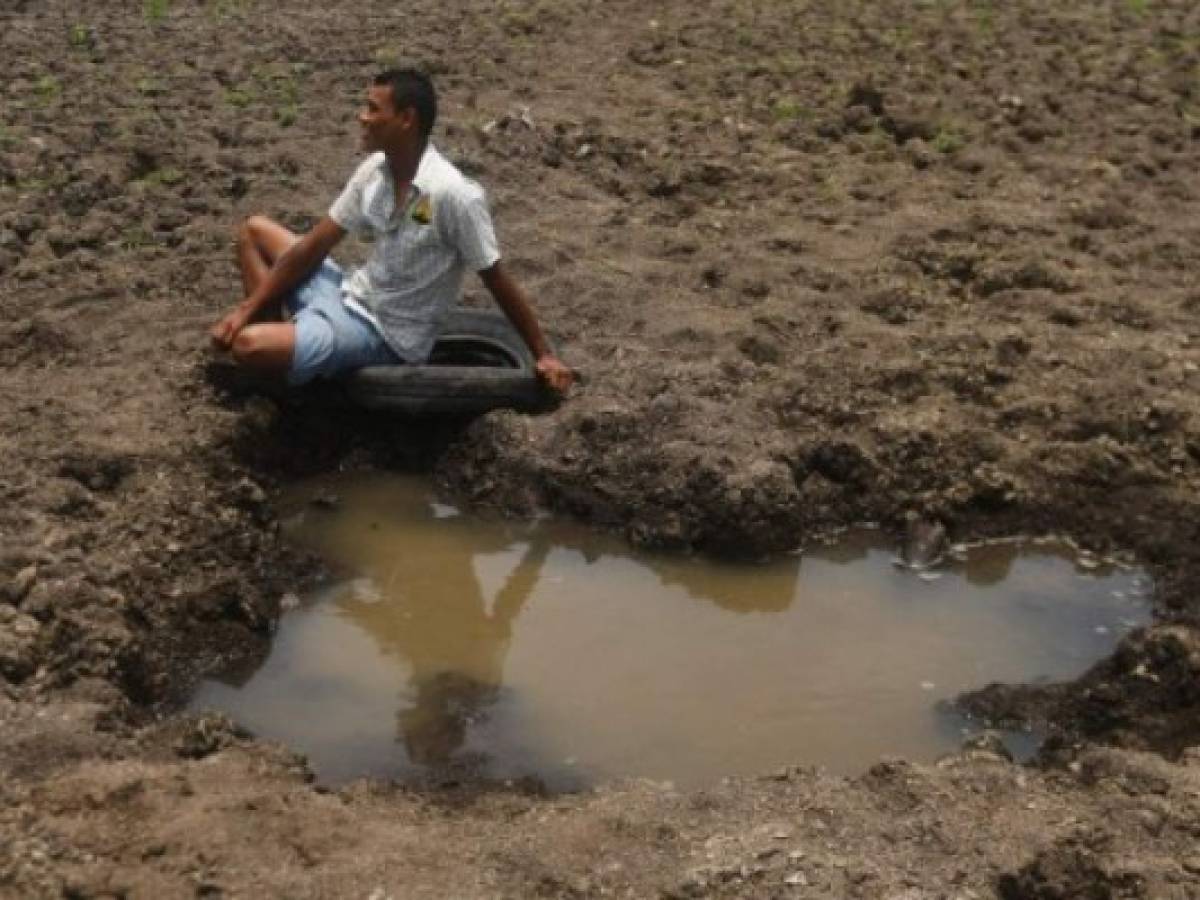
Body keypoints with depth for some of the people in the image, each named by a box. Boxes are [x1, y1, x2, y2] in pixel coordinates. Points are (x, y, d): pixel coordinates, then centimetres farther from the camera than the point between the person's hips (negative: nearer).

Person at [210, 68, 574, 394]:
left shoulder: (453, 194, -28)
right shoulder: (373, 171, -4)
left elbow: (497, 280, -18)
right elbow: (314, 246, 2)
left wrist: (543, 355, -12)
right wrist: (247, 308, 0)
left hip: (385, 334, -8)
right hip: (354, 297, 8)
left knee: (249, 346, -26)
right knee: (255, 230, 15)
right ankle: (277, 339, 9)